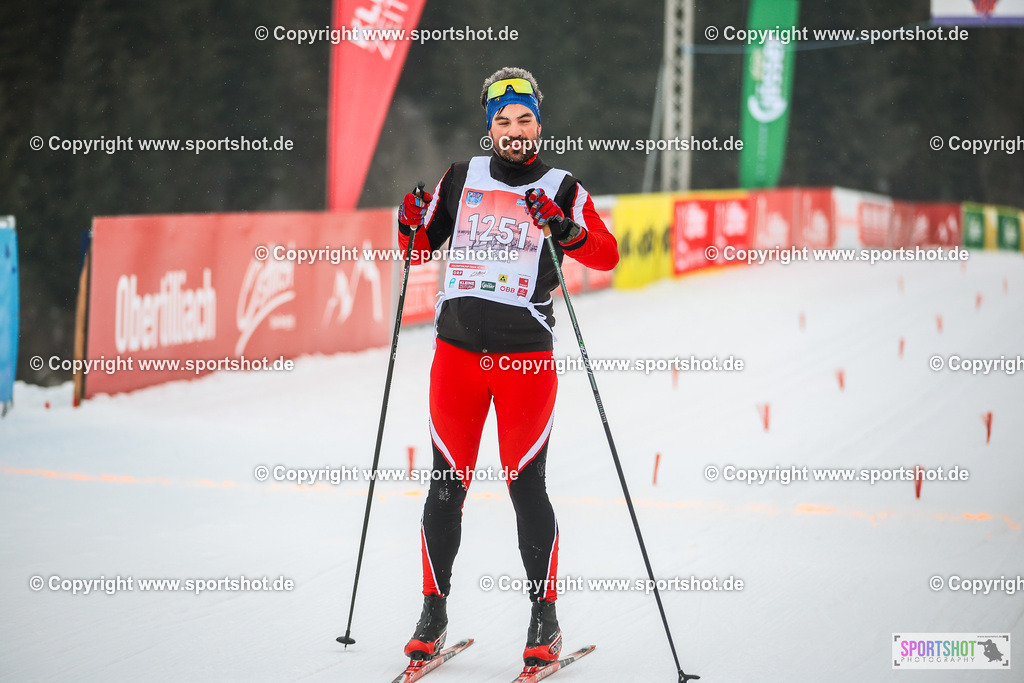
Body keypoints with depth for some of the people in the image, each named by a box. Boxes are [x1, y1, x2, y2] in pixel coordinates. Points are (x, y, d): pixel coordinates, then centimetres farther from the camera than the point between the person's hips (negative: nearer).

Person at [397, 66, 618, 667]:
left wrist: (565, 231, -22)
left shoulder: (561, 190, 5)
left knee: (526, 485, -4)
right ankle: (434, 614, 12)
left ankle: (545, 618, 5)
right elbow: (422, 246, 20)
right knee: (448, 484, 3)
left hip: (527, 353, -2)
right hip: (458, 346, 2)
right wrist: (411, 226, -2)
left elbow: (608, 254, -5)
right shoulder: (461, 179, 12)